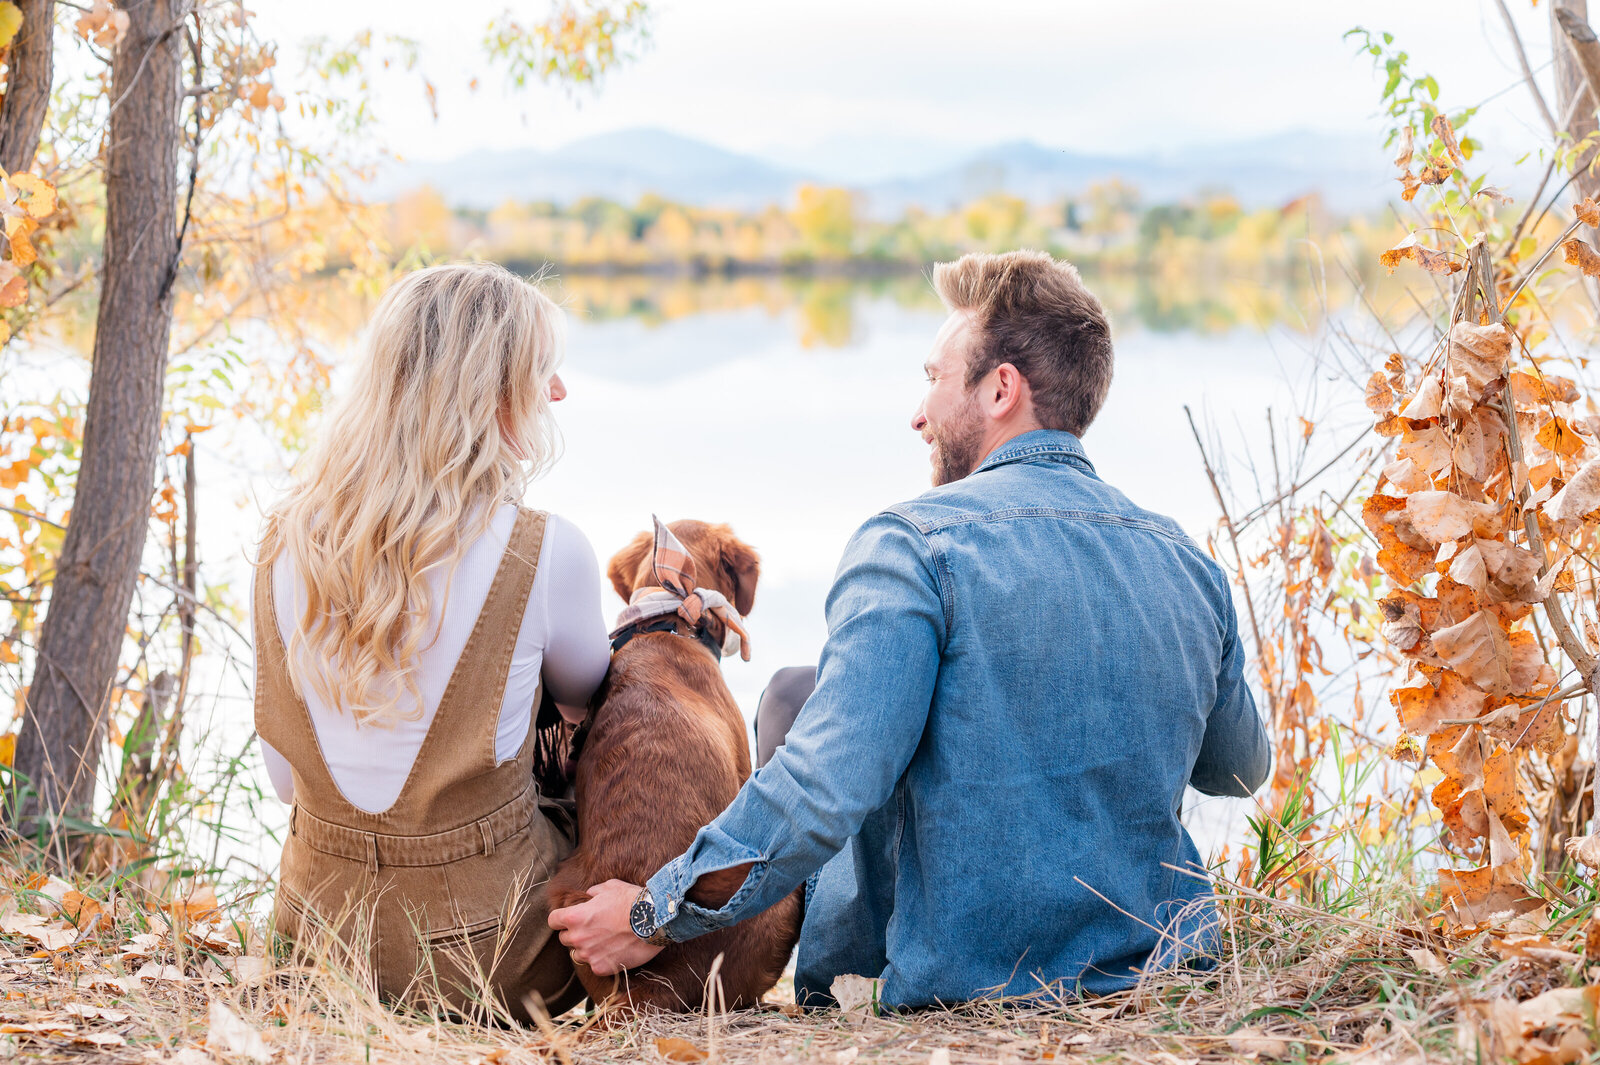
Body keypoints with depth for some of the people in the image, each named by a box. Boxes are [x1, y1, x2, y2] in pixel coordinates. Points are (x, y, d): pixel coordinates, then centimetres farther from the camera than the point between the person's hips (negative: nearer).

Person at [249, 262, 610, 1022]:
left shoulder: (285, 537, -5)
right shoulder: (543, 553, -18)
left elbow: (285, 777, 4)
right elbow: (583, 701, 6)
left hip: (315, 929, 5)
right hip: (476, 952, -5)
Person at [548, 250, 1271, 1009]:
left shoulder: (914, 544, -17)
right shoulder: (1188, 563, 2)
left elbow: (825, 790, -26)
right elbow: (1240, 769, 18)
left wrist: (657, 917, -13)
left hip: (964, 992, -6)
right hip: (1162, 974, 6)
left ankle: (813, 995, 25)